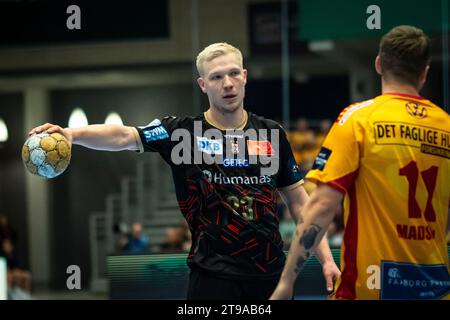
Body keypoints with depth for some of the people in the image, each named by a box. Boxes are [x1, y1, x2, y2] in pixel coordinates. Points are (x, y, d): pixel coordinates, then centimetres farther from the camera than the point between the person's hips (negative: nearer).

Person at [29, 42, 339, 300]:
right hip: (214, 275, -3)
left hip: (271, 274, 3)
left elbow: (299, 199, 13)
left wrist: (326, 258, 7)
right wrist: (72, 133, -34)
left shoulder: (271, 134, 7)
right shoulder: (183, 131, -2)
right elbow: (125, 136, -16)